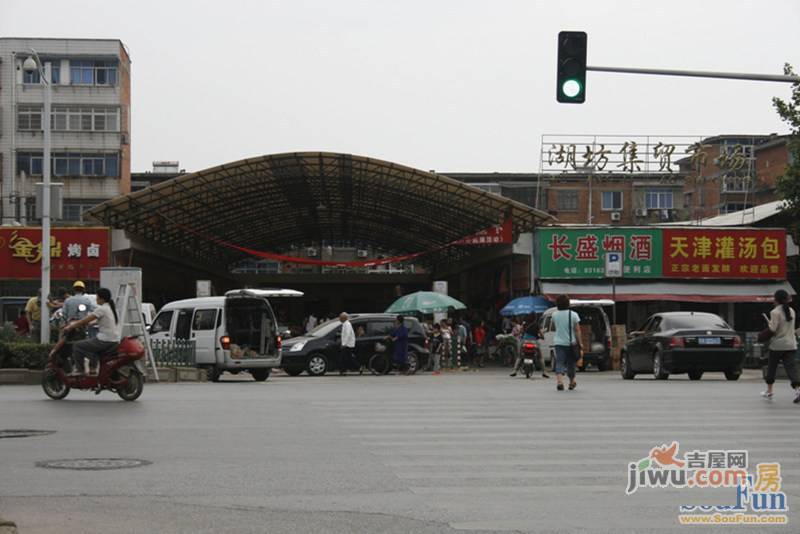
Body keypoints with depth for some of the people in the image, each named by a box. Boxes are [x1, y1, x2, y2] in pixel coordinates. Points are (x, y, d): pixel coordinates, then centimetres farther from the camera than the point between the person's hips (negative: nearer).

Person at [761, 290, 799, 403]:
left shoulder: (775, 312, -12)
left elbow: (773, 328, -18)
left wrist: (768, 325, 2)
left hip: (777, 345, -5)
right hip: (791, 345, 5)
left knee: (771, 368, 12)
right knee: (791, 367, -2)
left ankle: (769, 392, 23)